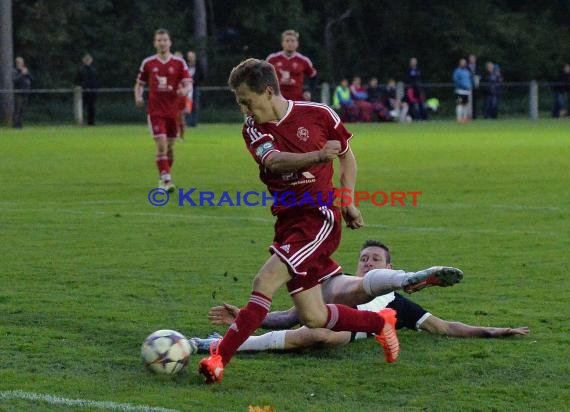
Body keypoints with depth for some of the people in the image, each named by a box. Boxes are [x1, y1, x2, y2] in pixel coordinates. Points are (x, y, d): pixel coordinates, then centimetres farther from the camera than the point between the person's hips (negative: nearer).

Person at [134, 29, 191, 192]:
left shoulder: (179, 62, 2)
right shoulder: (148, 63, 3)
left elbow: (188, 83, -3)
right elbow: (139, 84, 12)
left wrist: (185, 90, -27)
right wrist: (138, 97, -8)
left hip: (173, 110, 2)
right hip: (155, 110, -2)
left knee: (170, 146, 9)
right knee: (161, 144, -14)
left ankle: (164, 178, 26)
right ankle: (165, 179, -18)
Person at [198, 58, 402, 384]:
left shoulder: (318, 115, -4)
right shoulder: (253, 129, 2)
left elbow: (347, 157, 13)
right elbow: (274, 161, -19)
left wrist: (348, 203, 4)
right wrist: (317, 156, -38)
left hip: (320, 218, -5)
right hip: (288, 223, 5)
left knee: (264, 283, -21)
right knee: (314, 318, 2)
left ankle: (219, 359, -19)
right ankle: (382, 323, 27)